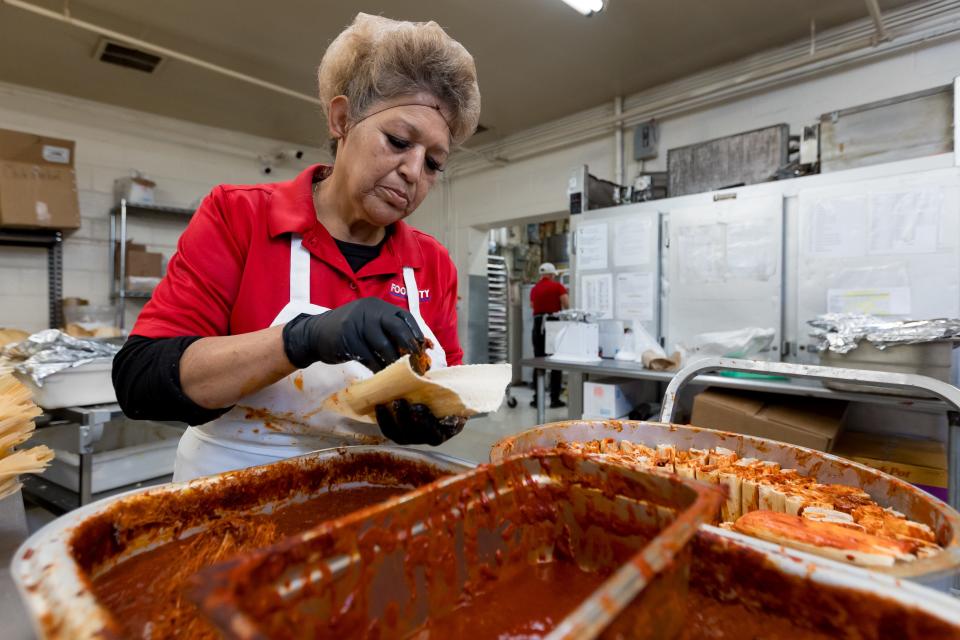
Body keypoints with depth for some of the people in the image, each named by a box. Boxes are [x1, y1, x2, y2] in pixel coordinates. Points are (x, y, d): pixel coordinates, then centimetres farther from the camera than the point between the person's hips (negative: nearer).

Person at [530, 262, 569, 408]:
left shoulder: (534, 289, 10)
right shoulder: (558, 286, -2)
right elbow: (567, 306, -7)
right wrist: (566, 294, 12)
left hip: (538, 324, 4)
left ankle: (537, 398, 10)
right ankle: (554, 399, 3)